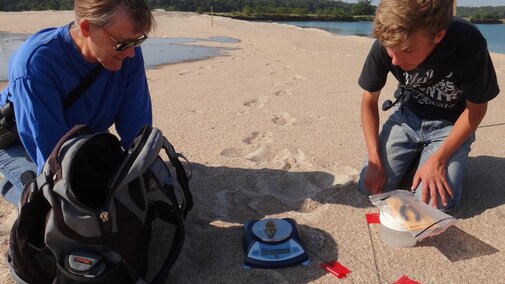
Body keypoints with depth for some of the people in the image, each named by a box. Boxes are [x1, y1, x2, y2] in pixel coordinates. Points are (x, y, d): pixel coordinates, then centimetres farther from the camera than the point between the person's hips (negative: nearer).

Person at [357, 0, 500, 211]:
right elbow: (369, 101, -9)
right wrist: (375, 160, -15)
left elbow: (476, 108, -14)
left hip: (450, 124, -2)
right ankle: (414, 156, 17)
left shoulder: (468, 43, -30)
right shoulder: (384, 46, -24)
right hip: (406, 116, 2)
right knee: (370, 187, -10)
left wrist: (438, 159, -20)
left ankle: (427, 156, 12)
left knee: (434, 203, -19)